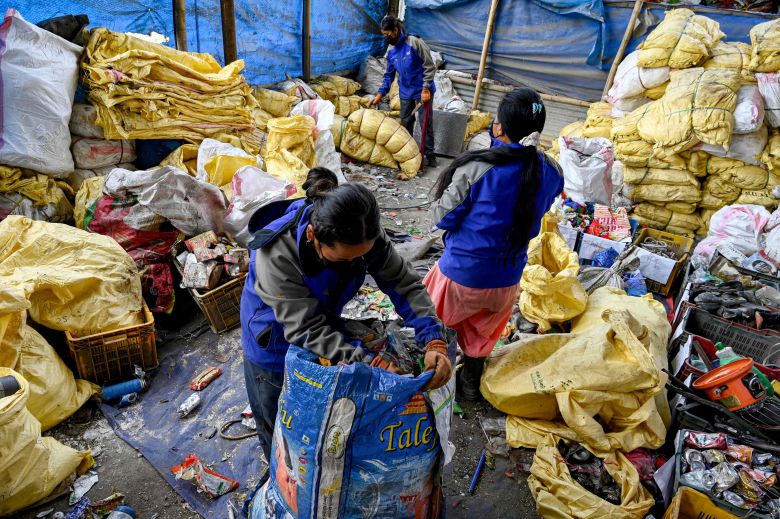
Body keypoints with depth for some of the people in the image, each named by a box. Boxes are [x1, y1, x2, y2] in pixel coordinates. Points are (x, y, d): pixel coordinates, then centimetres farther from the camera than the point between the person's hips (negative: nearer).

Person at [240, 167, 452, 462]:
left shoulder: (363, 235, -27)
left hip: (326, 333, 4)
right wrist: (375, 365, -44)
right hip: (276, 345, -3)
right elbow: (308, 331, -38)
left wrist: (435, 342, -35)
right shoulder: (276, 255, -40)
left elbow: (404, 283, -21)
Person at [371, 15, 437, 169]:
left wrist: (425, 89, -20)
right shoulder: (391, 52, 4)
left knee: (426, 124, -1)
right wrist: (381, 93, 7)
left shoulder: (415, 43, -16)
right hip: (405, 93, 6)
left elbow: (429, 66, -16)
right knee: (405, 124, 12)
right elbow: (389, 75, 14)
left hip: (422, 91, -6)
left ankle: (430, 155, 9)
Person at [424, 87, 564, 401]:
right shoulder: (551, 173, -9)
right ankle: (470, 385, 47)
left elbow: (443, 218, -15)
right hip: (506, 279, 5)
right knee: (481, 333, 28)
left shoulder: (477, 168, -25)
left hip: (461, 273, -4)